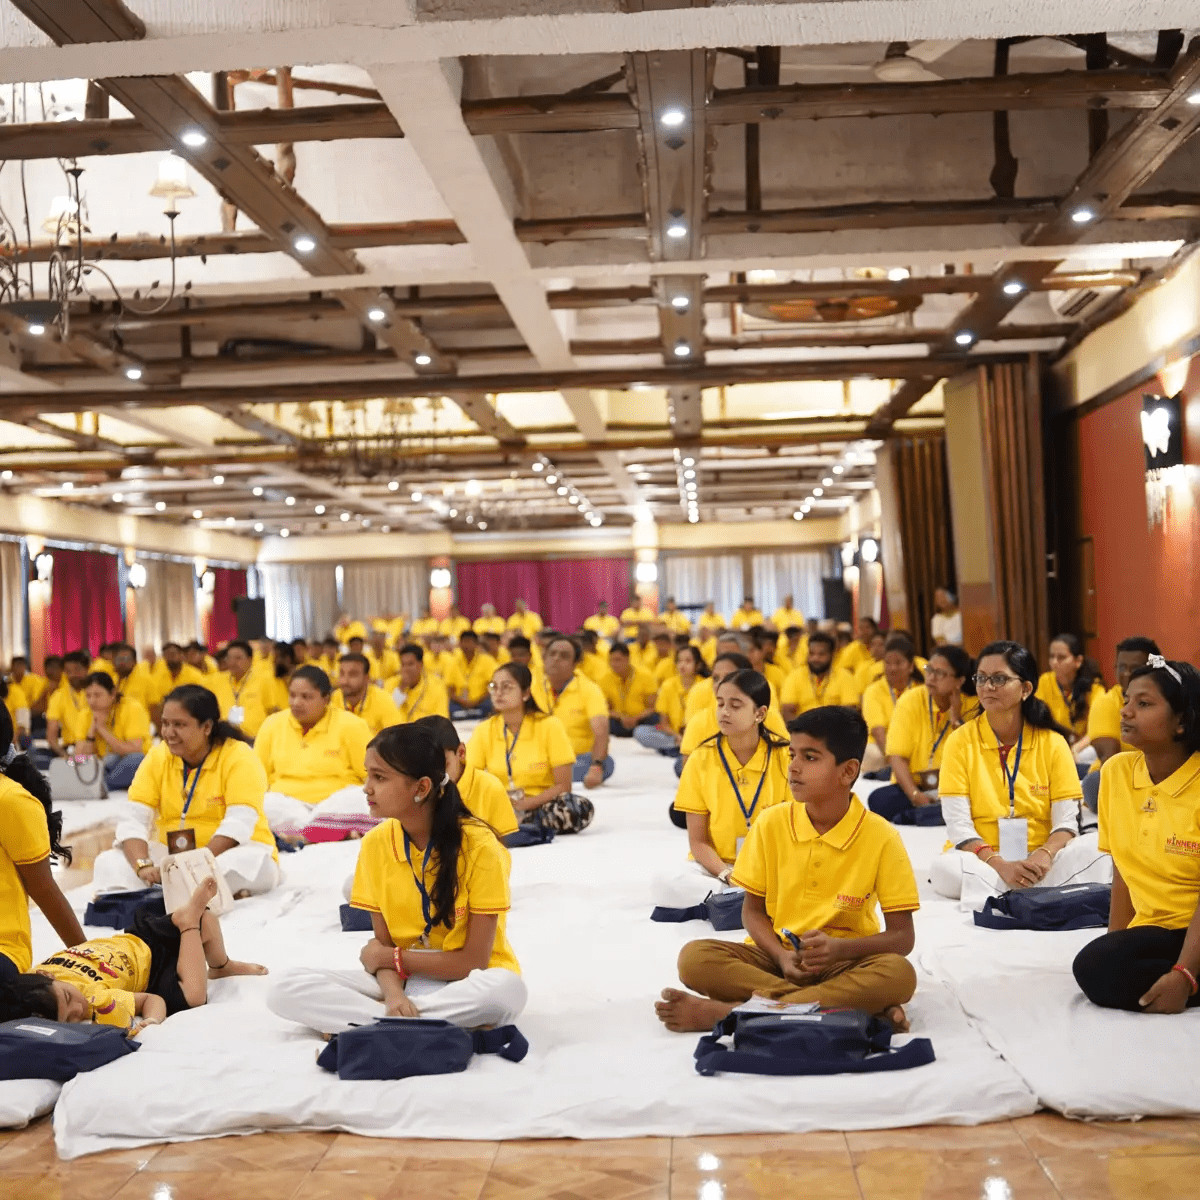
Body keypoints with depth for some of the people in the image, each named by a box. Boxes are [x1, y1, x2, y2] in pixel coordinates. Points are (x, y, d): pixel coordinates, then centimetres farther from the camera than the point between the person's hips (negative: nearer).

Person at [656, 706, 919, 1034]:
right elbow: (752, 910, 5)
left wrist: (840, 948, -25)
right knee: (694, 958, -25)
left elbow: (902, 937, -7)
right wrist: (782, 956, -15)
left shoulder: (881, 838, -9)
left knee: (899, 974, -35)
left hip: (843, 961, -2)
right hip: (777, 956, 2)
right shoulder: (771, 823, -2)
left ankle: (730, 1012, -33)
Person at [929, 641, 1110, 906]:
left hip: (1039, 862, 1)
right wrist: (999, 864, -24)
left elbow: (1067, 820, -2)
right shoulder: (960, 742, -1)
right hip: (982, 861, -1)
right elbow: (958, 825, -8)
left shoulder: (1052, 743, 3)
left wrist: (1045, 854, -24)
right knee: (945, 868, -34)